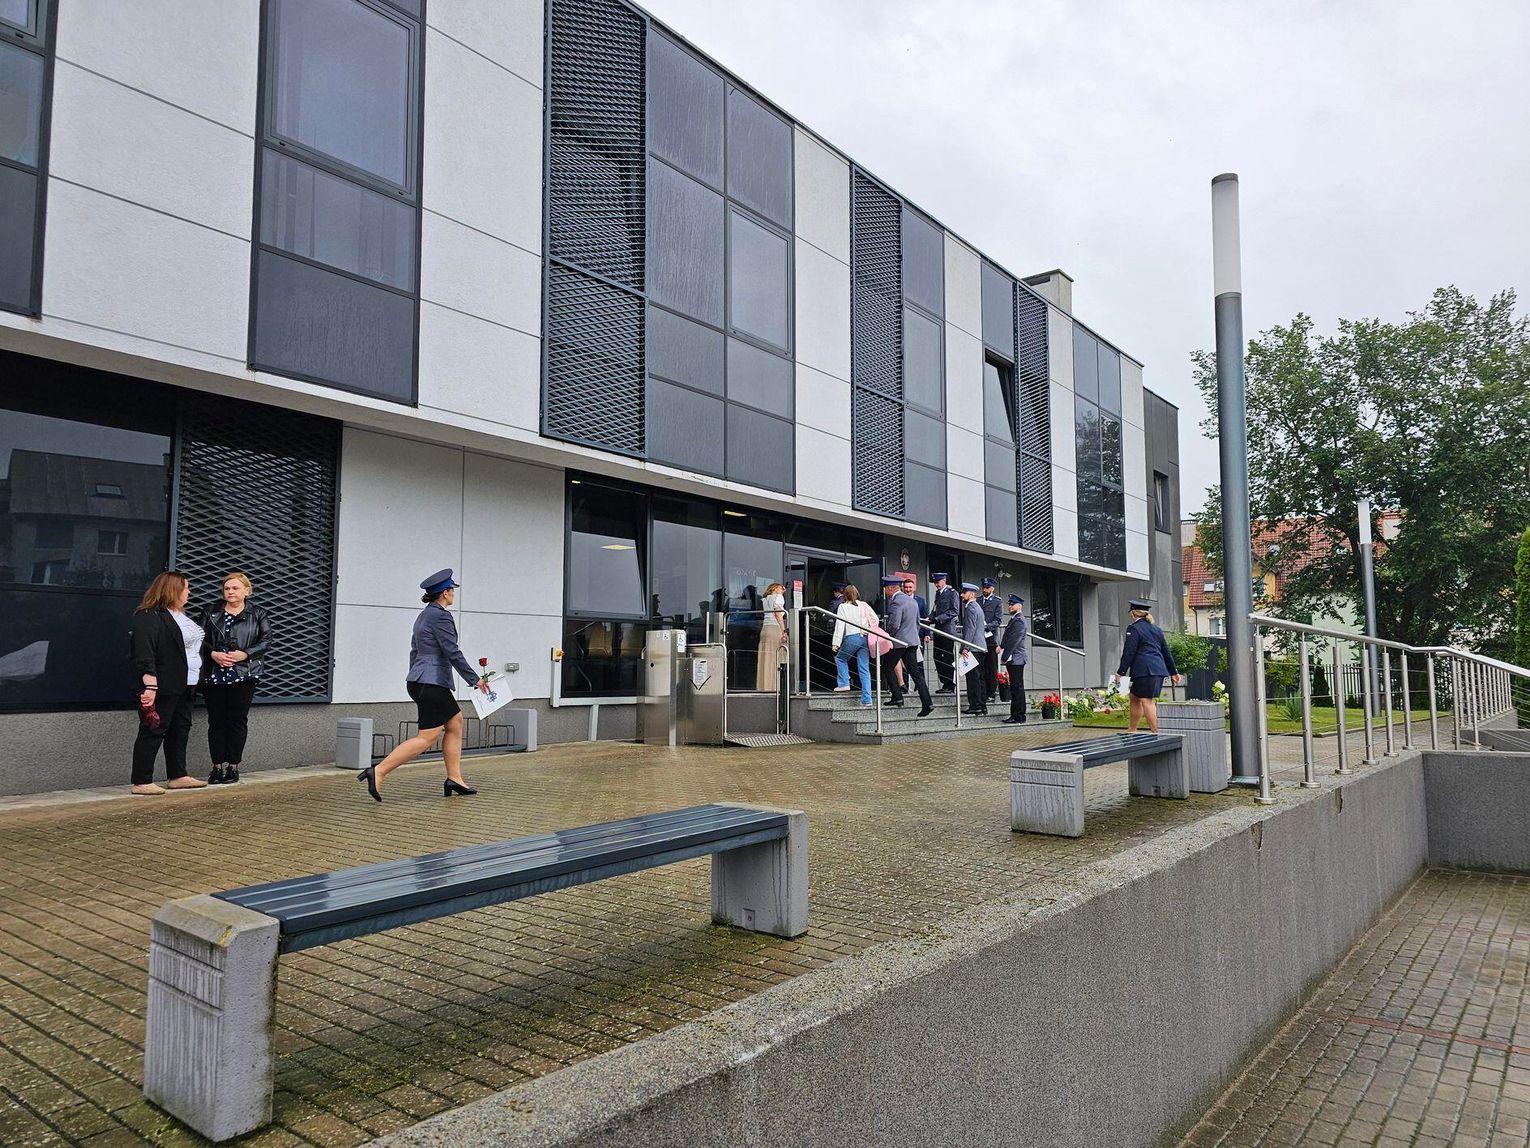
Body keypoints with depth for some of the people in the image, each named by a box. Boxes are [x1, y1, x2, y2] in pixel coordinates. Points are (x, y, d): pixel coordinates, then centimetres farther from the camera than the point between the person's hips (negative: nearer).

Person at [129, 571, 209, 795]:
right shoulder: (149, 617, -12)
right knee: (153, 732, -5)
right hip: (163, 687, -10)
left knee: (181, 729, 13)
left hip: (184, 685, 10)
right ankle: (141, 782, 0)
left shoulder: (180, 615, 19)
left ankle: (177, 776, 21)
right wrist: (150, 686, -29)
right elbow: (144, 654, -21)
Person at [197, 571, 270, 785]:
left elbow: (265, 640, 0)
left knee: (238, 720, 1)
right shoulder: (210, 612, 9)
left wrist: (245, 654, -13)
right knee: (216, 721, 4)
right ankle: (217, 766, 12)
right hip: (214, 675, 2)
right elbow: (200, 638, 5)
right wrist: (213, 654, -12)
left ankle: (233, 765, 10)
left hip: (243, 676, -1)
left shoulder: (257, 615, 5)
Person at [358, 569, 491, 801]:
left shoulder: (424, 615, 15)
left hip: (420, 681, 10)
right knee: (427, 738, -8)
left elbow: (415, 650, 20)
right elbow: (452, 653, -17)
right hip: (432, 683, -10)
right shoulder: (441, 616, -14)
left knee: (456, 723, 14)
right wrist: (475, 680, -10)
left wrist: (415, 682, 27)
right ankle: (378, 772, -12)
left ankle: (454, 780, 13)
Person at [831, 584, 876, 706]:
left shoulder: (843, 607, 1)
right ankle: (867, 699, 1)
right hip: (865, 638, 4)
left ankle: (844, 684, 9)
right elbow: (875, 619, 8)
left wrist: (836, 643, -6)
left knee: (840, 658, 23)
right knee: (864, 669, 5)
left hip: (852, 638, -4)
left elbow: (840, 625, -4)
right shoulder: (864, 605, 11)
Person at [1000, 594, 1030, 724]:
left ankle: (1018, 717, -4)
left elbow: (1013, 641, -19)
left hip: (1016, 659, -10)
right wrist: (1001, 646, 9)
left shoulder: (1019, 621, -15)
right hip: (1014, 660, 10)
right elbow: (1008, 639, 23)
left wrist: (1005, 657, -17)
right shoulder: (1014, 619, 18)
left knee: (1017, 688, -7)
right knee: (1015, 688, 12)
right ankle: (1015, 716, 16)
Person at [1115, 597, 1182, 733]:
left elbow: (1129, 653, -11)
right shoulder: (1156, 629, 18)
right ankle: (1131, 731, 22)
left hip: (1145, 670, -9)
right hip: (1159, 669, 9)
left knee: (1147, 701, -7)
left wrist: (1121, 672, -8)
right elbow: (1166, 652, 22)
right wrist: (1174, 672, 27)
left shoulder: (1133, 629, -5)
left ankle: (1157, 733, -11)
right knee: (1135, 698, 17)